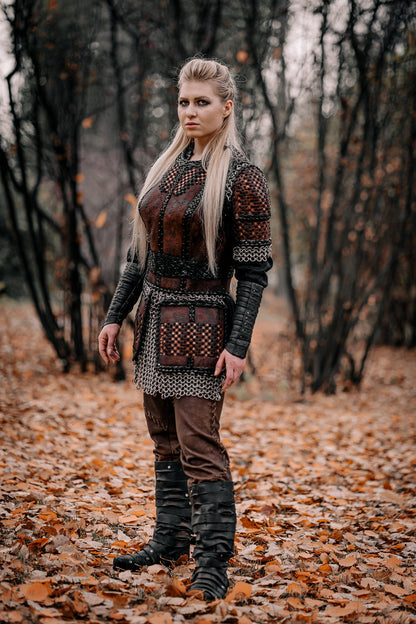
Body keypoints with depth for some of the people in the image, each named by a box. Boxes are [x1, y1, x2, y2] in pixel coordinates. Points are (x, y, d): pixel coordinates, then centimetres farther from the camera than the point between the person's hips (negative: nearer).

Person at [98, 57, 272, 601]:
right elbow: (141, 250, 14)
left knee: (198, 444, -7)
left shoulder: (243, 179, -10)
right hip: (154, 319, 7)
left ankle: (213, 562, 2)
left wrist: (238, 345, -17)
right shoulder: (167, 167, 10)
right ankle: (171, 540, 25)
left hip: (202, 323, -7)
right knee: (165, 440, 13)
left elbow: (254, 271, -11)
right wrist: (116, 315, 10)